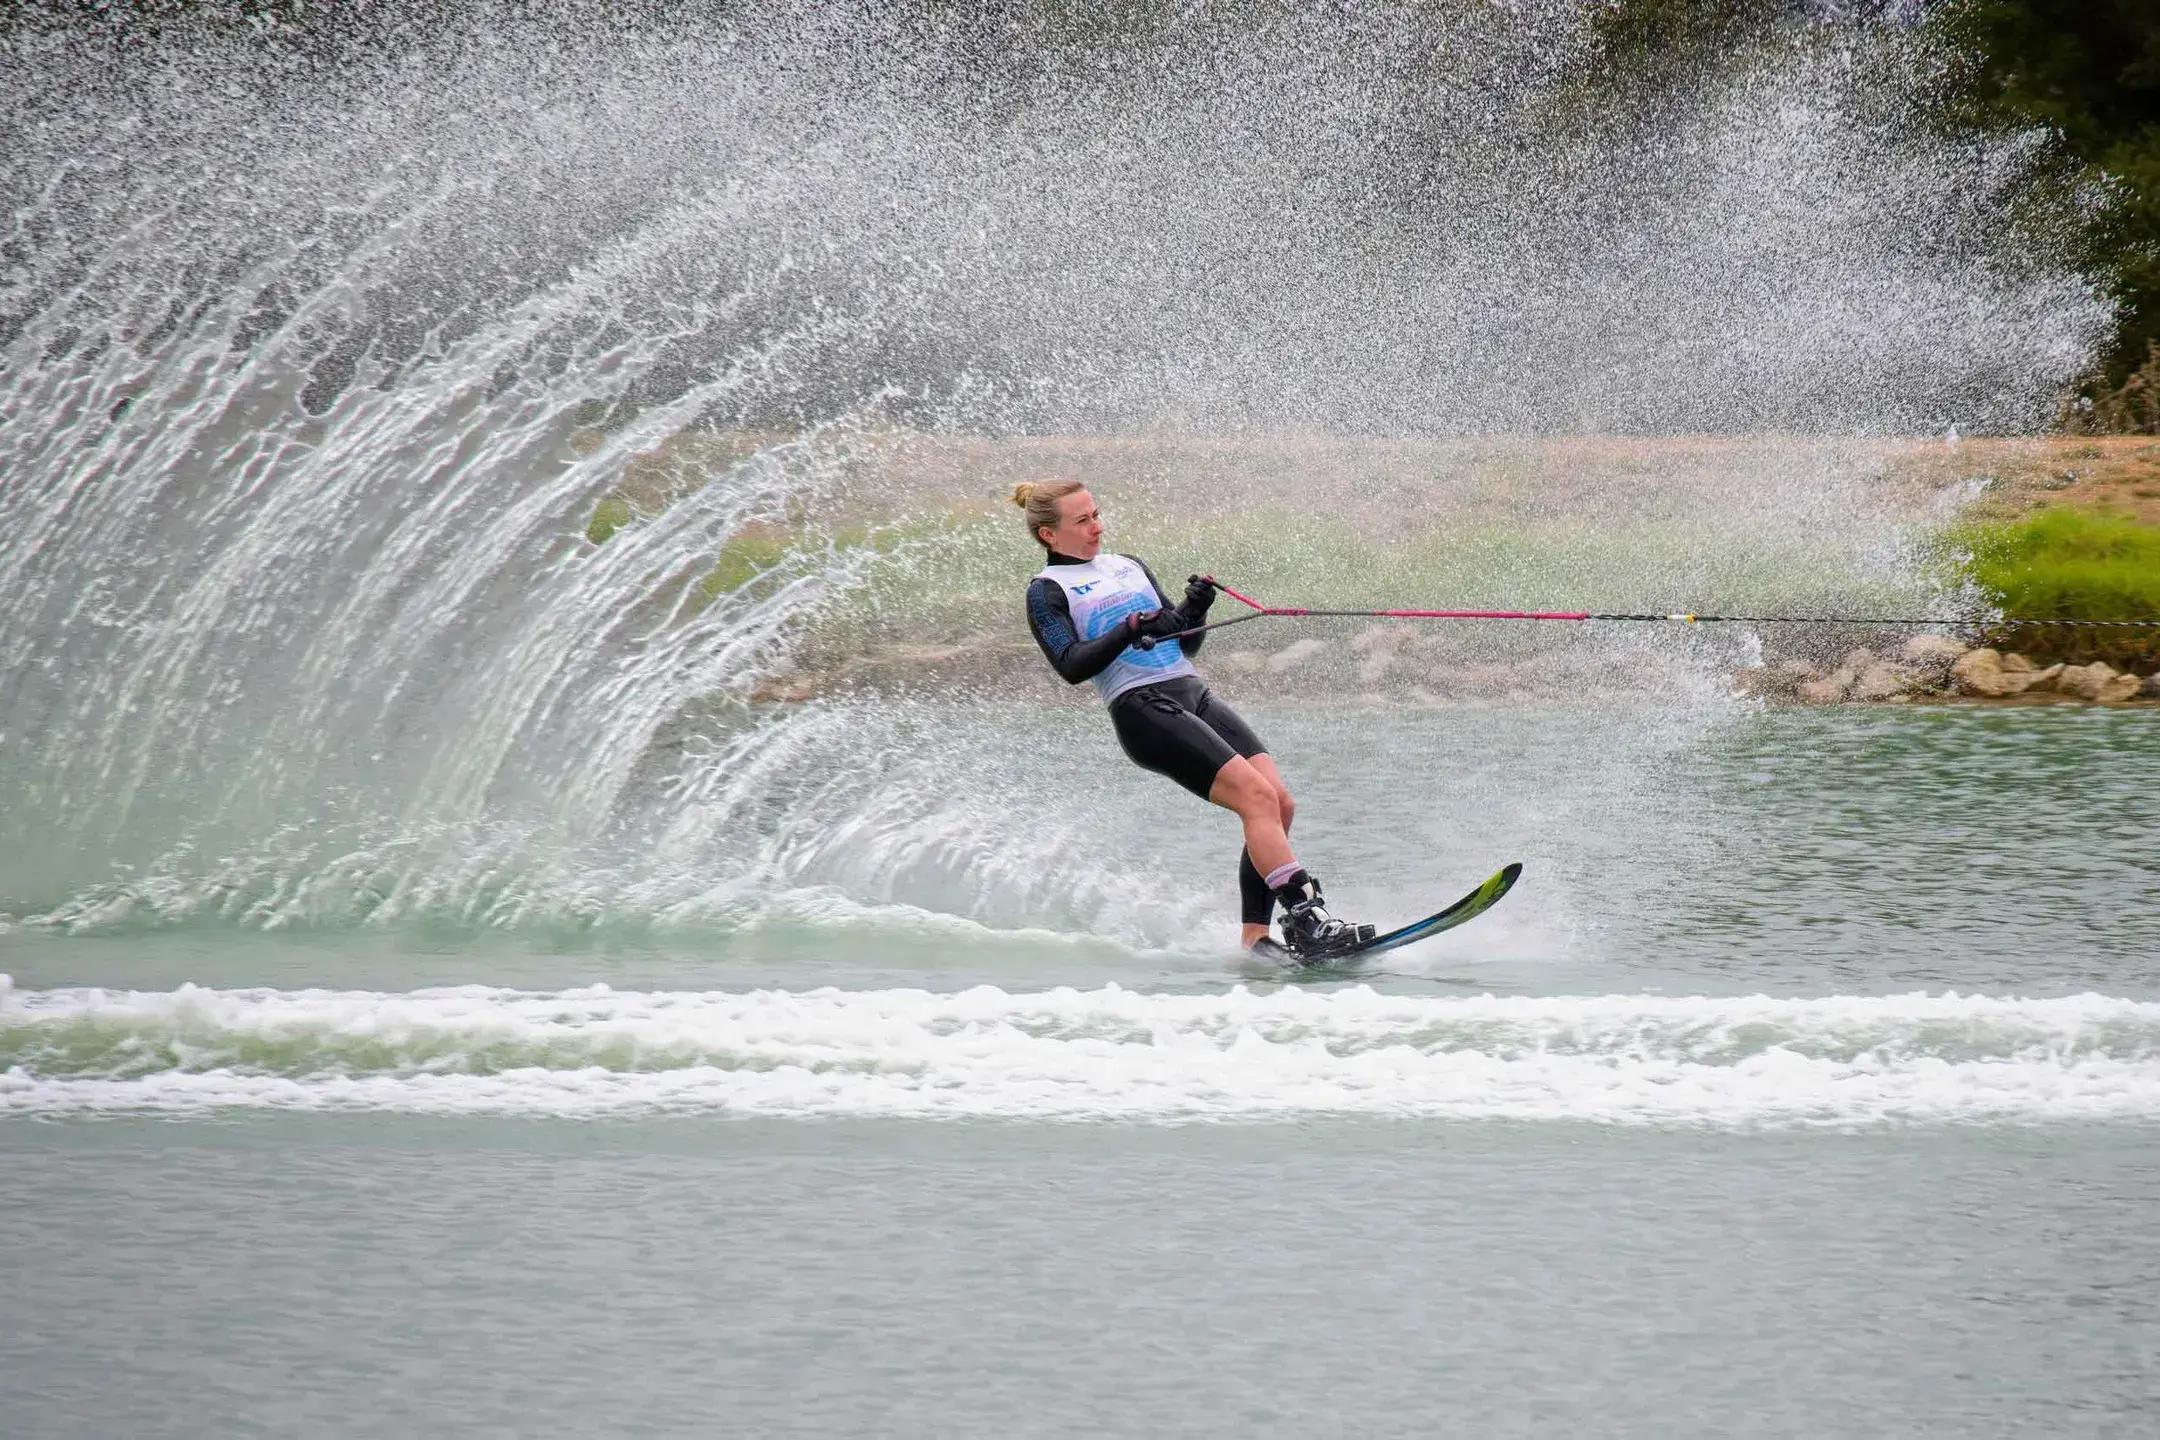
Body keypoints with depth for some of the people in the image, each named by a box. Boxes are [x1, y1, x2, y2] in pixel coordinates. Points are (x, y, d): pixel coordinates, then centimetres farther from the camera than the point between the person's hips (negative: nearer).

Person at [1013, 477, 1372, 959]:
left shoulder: (1130, 569, 24)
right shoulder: (1048, 593, 5)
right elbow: (1071, 667, -12)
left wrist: (1195, 609, 2)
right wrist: (1131, 630, -23)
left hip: (1195, 696, 7)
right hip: (1142, 709, -7)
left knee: (1280, 803, -10)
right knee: (1258, 796, -22)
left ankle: (1255, 937, -9)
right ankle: (1307, 920, -29)